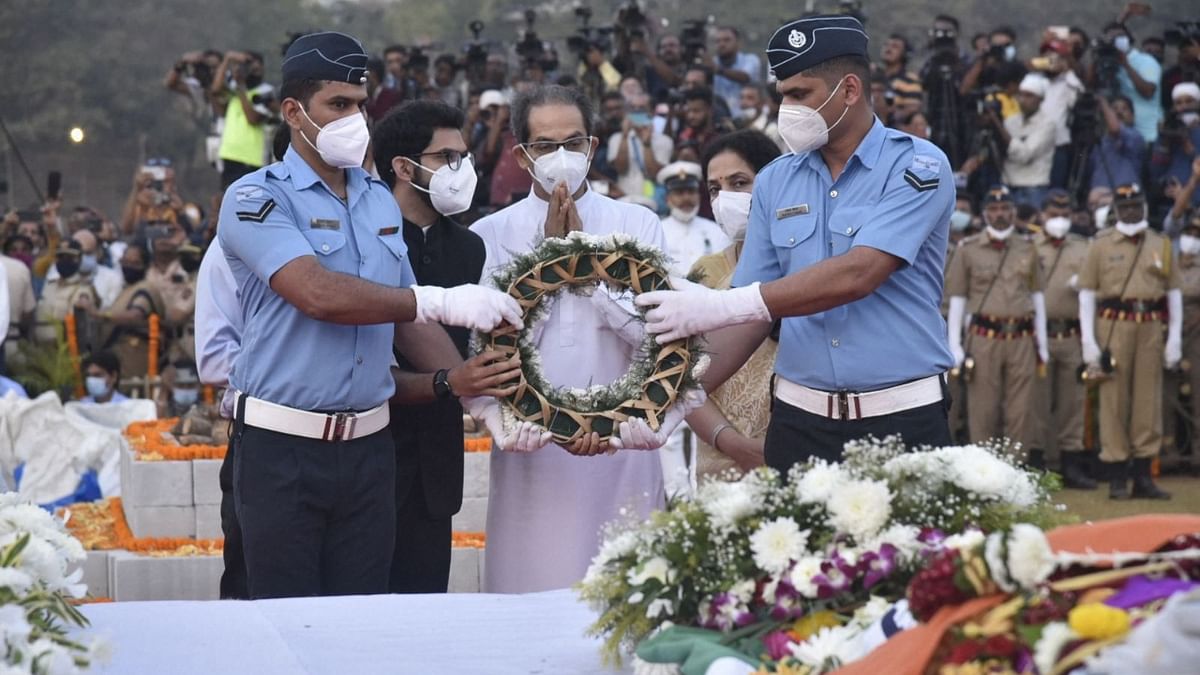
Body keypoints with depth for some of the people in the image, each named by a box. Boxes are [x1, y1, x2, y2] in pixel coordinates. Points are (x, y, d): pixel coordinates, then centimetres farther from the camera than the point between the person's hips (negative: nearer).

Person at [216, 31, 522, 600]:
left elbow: (406, 318, 15)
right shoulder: (256, 199, -7)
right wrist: (440, 302, -24)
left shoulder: (380, 202, 13)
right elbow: (318, 295, -23)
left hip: (368, 445, 5)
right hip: (283, 447, -5)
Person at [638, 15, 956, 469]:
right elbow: (755, 311, 9)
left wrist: (720, 306, -22)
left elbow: (857, 275, -20)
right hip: (798, 420, 4)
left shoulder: (916, 167, -6)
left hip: (901, 420, -4)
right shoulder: (775, 182, 9)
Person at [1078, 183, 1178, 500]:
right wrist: (1088, 341, -6)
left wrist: (1175, 338, 3)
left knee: (1149, 401, 4)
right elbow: (1086, 293, 2)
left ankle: (1143, 476, 11)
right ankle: (1117, 477, 3)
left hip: (1151, 328, 2)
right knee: (1114, 401, -2)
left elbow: (1174, 293, 11)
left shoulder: (1161, 245, 11)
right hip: (1114, 326, -2)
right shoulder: (1101, 245, 5)